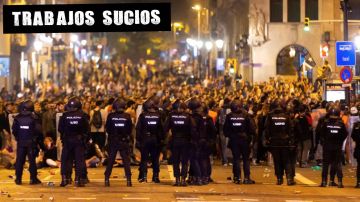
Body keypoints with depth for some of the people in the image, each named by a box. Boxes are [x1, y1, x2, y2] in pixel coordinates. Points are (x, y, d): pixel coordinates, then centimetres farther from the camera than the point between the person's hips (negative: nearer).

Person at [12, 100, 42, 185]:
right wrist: (36, 138, 4)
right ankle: (33, 178, 4)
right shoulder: (33, 118, -11)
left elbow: (14, 130, -1)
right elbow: (38, 130, -12)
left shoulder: (17, 118, -3)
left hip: (21, 142, 2)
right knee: (32, 160, 3)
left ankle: (18, 179, 8)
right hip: (31, 143, -2)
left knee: (19, 160, 8)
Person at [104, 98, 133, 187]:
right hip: (124, 141, 0)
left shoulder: (111, 116, -9)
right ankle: (128, 179, 0)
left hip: (113, 141, 0)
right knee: (126, 160, 5)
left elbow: (107, 128, -2)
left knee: (110, 161, 7)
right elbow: (130, 129, 0)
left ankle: (107, 179, 5)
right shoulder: (127, 116, -8)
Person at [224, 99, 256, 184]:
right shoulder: (245, 115, -9)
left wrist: (229, 136, 12)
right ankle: (246, 178, 3)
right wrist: (250, 137, 4)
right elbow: (251, 128, -9)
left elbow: (226, 129, -1)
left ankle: (237, 177, 2)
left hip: (234, 140, 1)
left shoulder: (229, 116, -5)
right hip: (244, 139, -1)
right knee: (246, 159, 7)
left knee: (236, 158, 6)